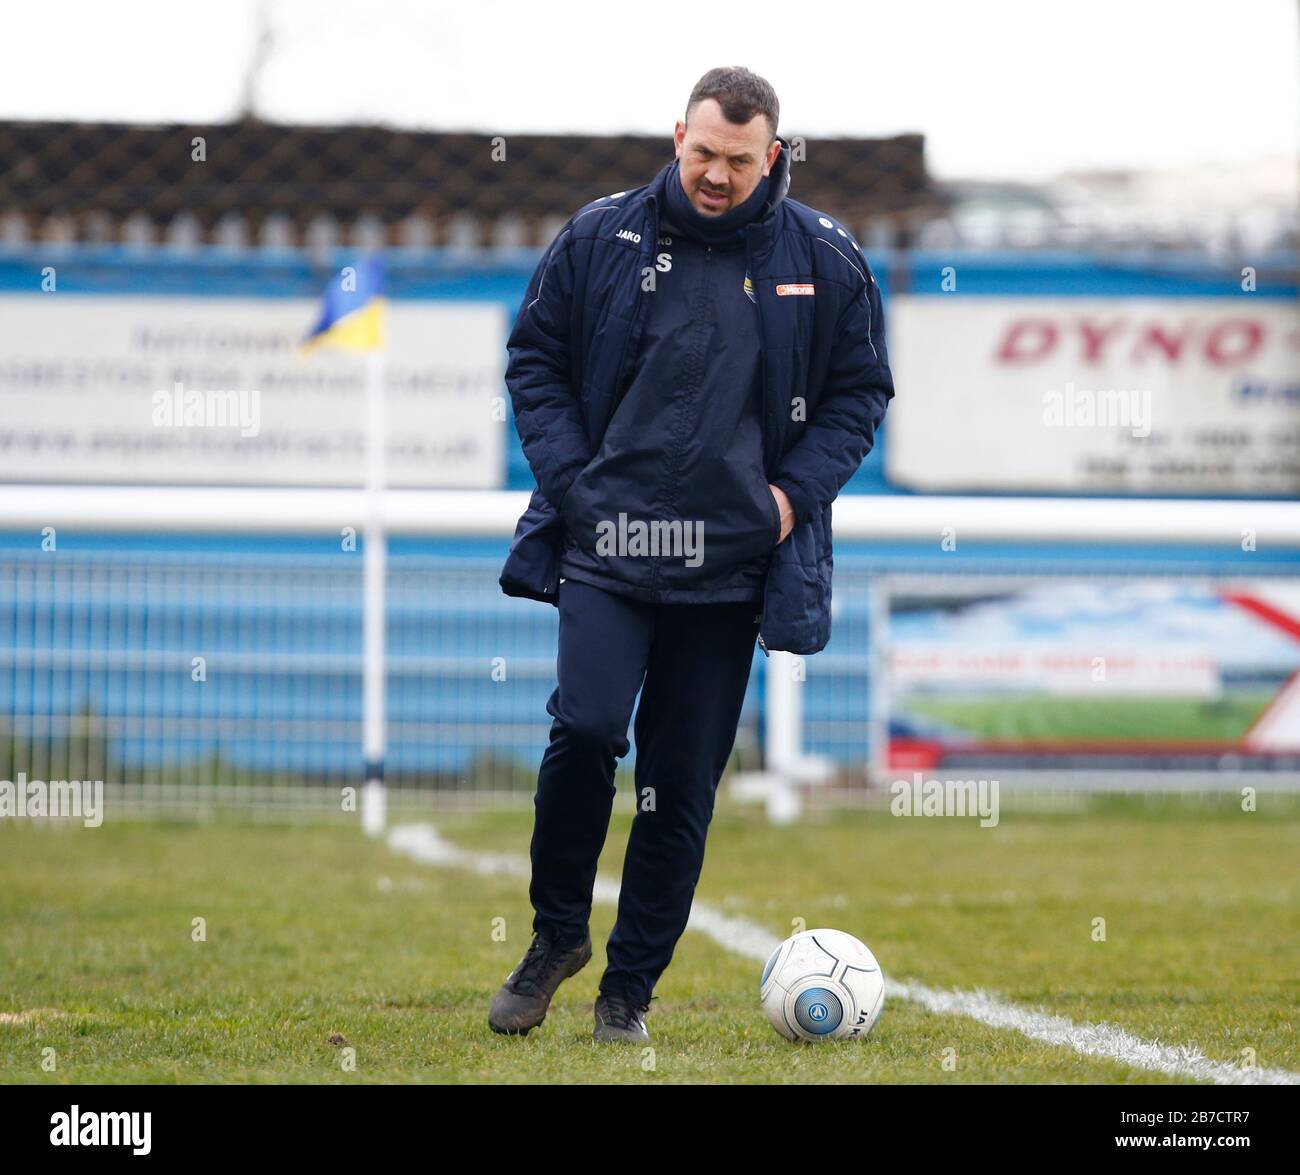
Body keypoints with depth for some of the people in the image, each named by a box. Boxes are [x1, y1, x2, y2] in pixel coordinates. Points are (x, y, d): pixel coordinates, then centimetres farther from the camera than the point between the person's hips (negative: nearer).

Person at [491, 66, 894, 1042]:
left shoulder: (824, 261, 3)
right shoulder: (601, 238, 2)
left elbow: (861, 388, 12)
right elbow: (535, 356, 10)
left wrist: (799, 489, -2)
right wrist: (569, 474, -3)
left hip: (734, 559, 1)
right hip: (607, 541, -1)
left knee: (684, 780, 3)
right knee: (587, 725, -19)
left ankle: (630, 988, 15)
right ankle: (559, 932, 4)